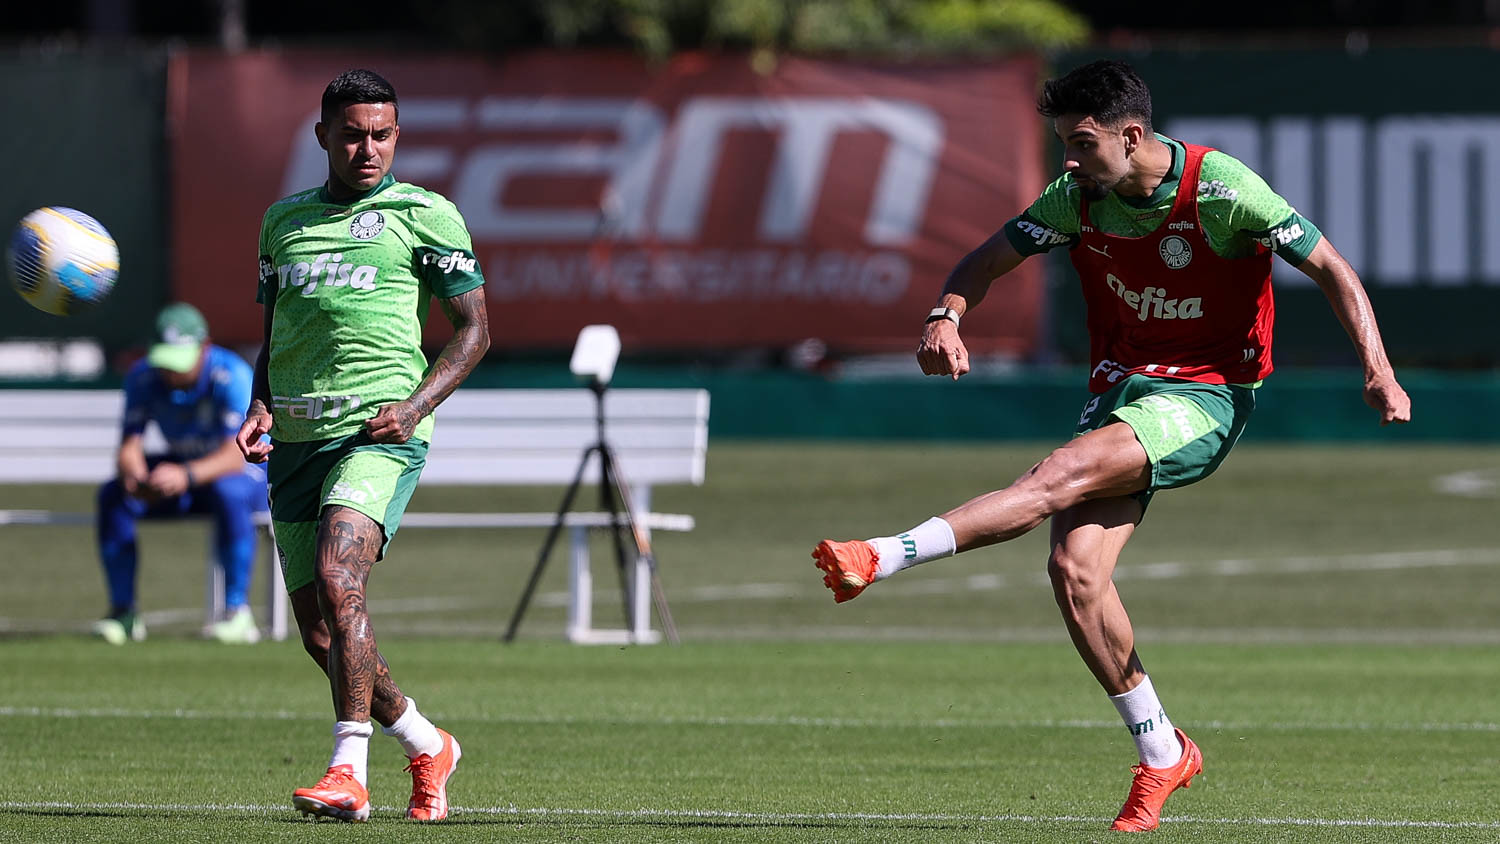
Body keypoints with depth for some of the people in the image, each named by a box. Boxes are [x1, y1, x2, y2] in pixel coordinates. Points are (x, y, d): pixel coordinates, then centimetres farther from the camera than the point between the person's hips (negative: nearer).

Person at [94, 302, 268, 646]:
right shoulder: (143, 377, -12)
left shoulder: (232, 376, -27)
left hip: (247, 470, -5)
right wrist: (135, 477, -40)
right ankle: (123, 612, -13)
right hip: (181, 466, 5)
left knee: (227, 492, -40)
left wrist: (187, 475, -54)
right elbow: (128, 449, -15)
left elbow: (236, 454, -36)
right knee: (113, 495, -20)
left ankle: (238, 614, -33)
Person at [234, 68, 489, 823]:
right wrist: (260, 406, 5)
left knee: (337, 578, -28)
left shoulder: (424, 215, 3)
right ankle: (426, 747, 28)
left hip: (378, 435, -6)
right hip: (297, 441, 6)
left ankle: (349, 773, -29)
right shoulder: (284, 219, 18)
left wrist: (416, 404, -12)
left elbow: (474, 328, 2)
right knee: (318, 633, 5)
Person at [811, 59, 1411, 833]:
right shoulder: (1080, 198, -2)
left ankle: (883, 559, -35)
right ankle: (1161, 754, 0)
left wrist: (1378, 370, -19)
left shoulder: (1222, 189, -15)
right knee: (1074, 571, -14)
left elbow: (1332, 269, -8)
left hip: (1206, 398, -5)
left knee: (1065, 473, -31)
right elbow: (988, 260, 8)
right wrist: (946, 315, -15)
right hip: (1121, 385, 5)